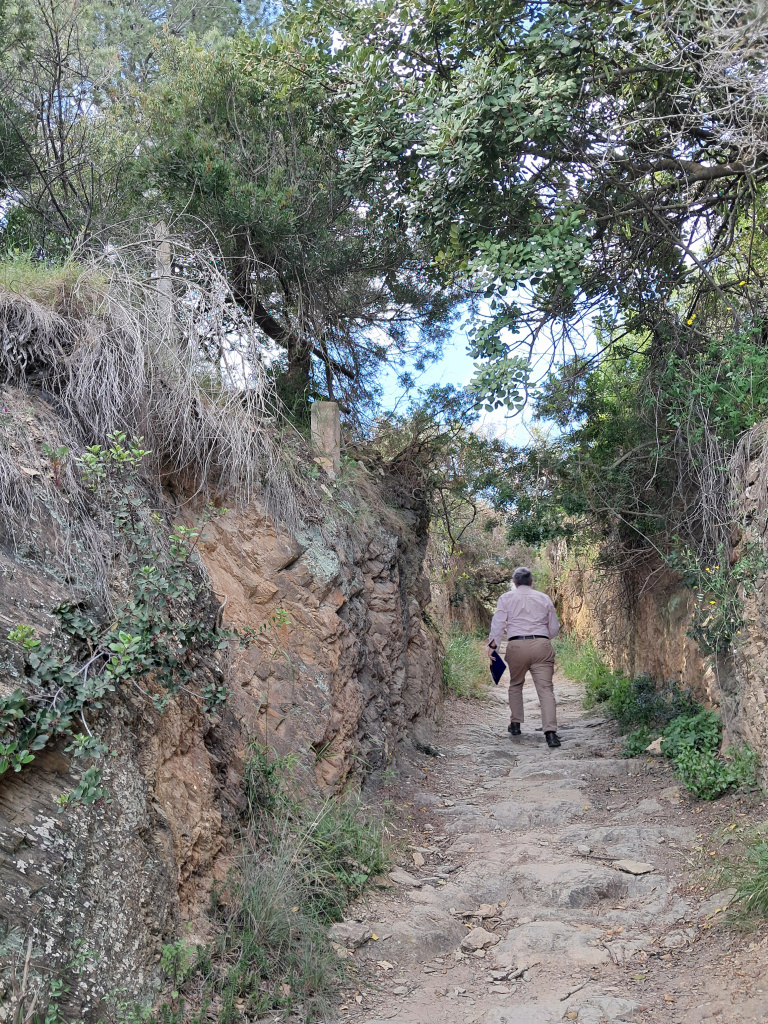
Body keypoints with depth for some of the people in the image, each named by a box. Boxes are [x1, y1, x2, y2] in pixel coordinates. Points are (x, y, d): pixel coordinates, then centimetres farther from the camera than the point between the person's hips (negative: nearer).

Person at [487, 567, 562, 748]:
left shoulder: (506, 598, 10)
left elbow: (498, 623, 0)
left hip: (517, 646, 0)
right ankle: (550, 731, -17)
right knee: (545, 688, -5)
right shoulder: (544, 598, 15)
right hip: (542, 645, 0)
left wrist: (492, 645, 1)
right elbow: (554, 628, 18)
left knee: (515, 685, 21)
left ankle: (515, 724, 26)